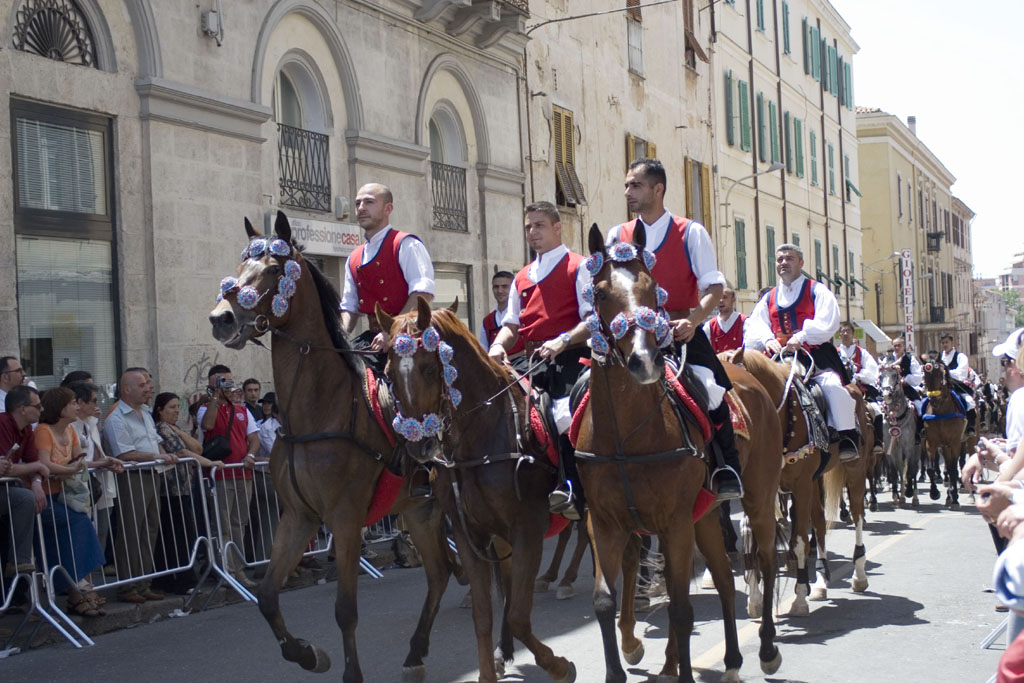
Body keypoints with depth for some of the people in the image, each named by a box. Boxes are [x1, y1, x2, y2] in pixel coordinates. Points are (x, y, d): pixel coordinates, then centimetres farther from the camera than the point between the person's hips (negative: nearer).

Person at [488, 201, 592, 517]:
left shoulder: (578, 267, 2)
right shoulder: (522, 278, 22)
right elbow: (512, 324, 20)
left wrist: (562, 341, -24)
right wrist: (498, 346, -2)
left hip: (567, 358, -7)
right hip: (530, 360, 7)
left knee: (567, 409, -27)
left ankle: (572, 488, -23)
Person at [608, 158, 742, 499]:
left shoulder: (690, 232, 3)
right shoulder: (617, 236, 13)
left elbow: (714, 286, -4)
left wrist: (692, 321, -21)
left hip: (681, 332, -3)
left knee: (710, 387, -21)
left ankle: (727, 471, -7)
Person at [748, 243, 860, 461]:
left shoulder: (817, 291, 6)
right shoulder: (768, 298, 20)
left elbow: (827, 322, -9)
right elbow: (756, 324, 6)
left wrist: (800, 337, -23)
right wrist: (768, 340, -16)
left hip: (816, 355, -4)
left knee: (833, 386, -29)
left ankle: (848, 438, -17)